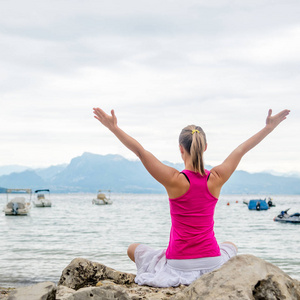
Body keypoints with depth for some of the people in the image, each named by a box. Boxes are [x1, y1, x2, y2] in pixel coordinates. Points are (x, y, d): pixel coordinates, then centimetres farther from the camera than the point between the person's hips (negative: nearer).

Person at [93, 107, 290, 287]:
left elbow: (140, 151, -13)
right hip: (212, 263, 3)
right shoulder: (216, 179, -9)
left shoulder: (175, 180, -17)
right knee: (231, 247, 39)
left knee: (133, 249, 25)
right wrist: (269, 128, 14)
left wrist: (114, 128, -6)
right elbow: (241, 150, 3)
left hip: (178, 263, -3)